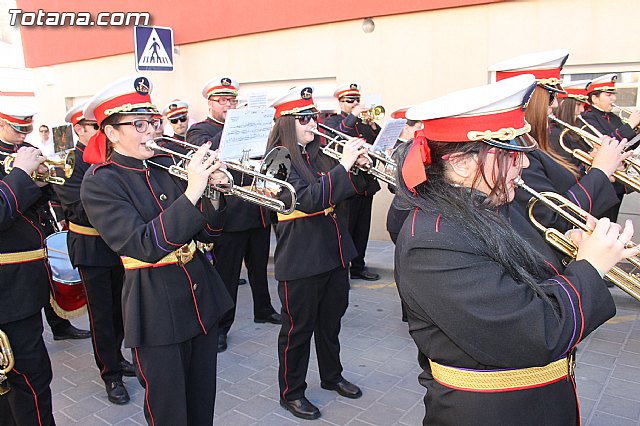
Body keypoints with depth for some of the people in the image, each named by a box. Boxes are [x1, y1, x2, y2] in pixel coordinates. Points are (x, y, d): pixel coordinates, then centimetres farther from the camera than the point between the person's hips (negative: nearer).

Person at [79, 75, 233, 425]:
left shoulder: (166, 166, 4)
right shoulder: (100, 183, -11)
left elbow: (205, 233, 5)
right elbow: (146, 246, -24)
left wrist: (215, 196, -14)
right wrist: (191, 192, -30)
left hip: (201, 293, 5)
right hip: (156, 309, -5)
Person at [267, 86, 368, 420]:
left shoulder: (318, 154, 8)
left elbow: (345, 190, 12)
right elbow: (310, 198, -26)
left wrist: (357, 167, -7)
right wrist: (344, 164, -26)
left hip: (334, 253, 7)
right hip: (300, 260, -7)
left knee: (331, 321, 22)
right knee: (298, 329, 9)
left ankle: (332, 376, 43)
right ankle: (291, 392, 28)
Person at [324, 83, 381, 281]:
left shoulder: (364, 122, 17)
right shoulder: (332, 121, 2)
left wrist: (373, 126, -5)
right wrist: (353, 116, -18)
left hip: (366, 183, 6)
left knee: (362, 229, 13)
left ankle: (359, 267, 26)